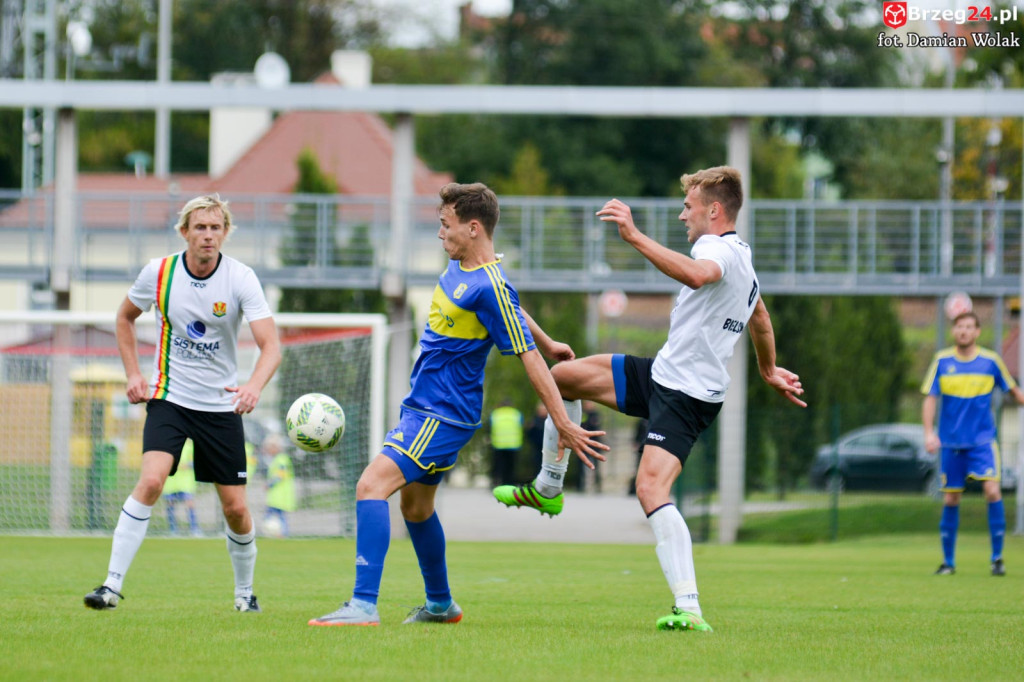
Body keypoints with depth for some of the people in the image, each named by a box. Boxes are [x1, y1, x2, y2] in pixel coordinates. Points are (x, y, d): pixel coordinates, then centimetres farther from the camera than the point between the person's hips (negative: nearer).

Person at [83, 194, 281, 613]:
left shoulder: (241, 279, -11)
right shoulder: (159, 273, -7)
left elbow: (271, 345, -18)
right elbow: (125, 316, 14)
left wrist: (254, 386, -38)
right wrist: (133, 374, 4)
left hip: (221, 405, 1)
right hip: (169, 398, -1)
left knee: (235, 507, 2)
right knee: (150, 481, -23)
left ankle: (244, 591, 26)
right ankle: (112, 585, -22)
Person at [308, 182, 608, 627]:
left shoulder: (489, 288, -22)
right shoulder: (459, 266, 5)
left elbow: (528, 356, -19)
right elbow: (513, 309, 24)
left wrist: (564, 426, -17)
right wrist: (550, 344, 37)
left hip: (443, 416, -10)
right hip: (423, 406, 10)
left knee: (371, 486, -22)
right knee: (415, 507, 22)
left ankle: (364, 605, -27)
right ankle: (440, 606, 39)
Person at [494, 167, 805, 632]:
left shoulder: (719, 249, -17)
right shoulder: (740, 257, 17)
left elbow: (695, 274, -44)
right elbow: (760, 318, 35)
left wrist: (634, 237, -46)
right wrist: (769, 371, 51)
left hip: (687, 396, -10)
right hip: (661, 373, 11)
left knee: (651, 489, -27)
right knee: (564, 376, 14)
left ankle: (689, 609, -36)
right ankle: (547, 490, 30)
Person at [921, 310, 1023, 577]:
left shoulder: (991, 361, -1)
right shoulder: (942, 361, 0)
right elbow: (930, 399, 1)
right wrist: (929, 433, -9)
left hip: (982, 441, -1)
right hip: (951, 442, 1)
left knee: (992, 490, -17)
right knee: (950, 500, 3)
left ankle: (997, 557, -8)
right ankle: (948, 561, 16)